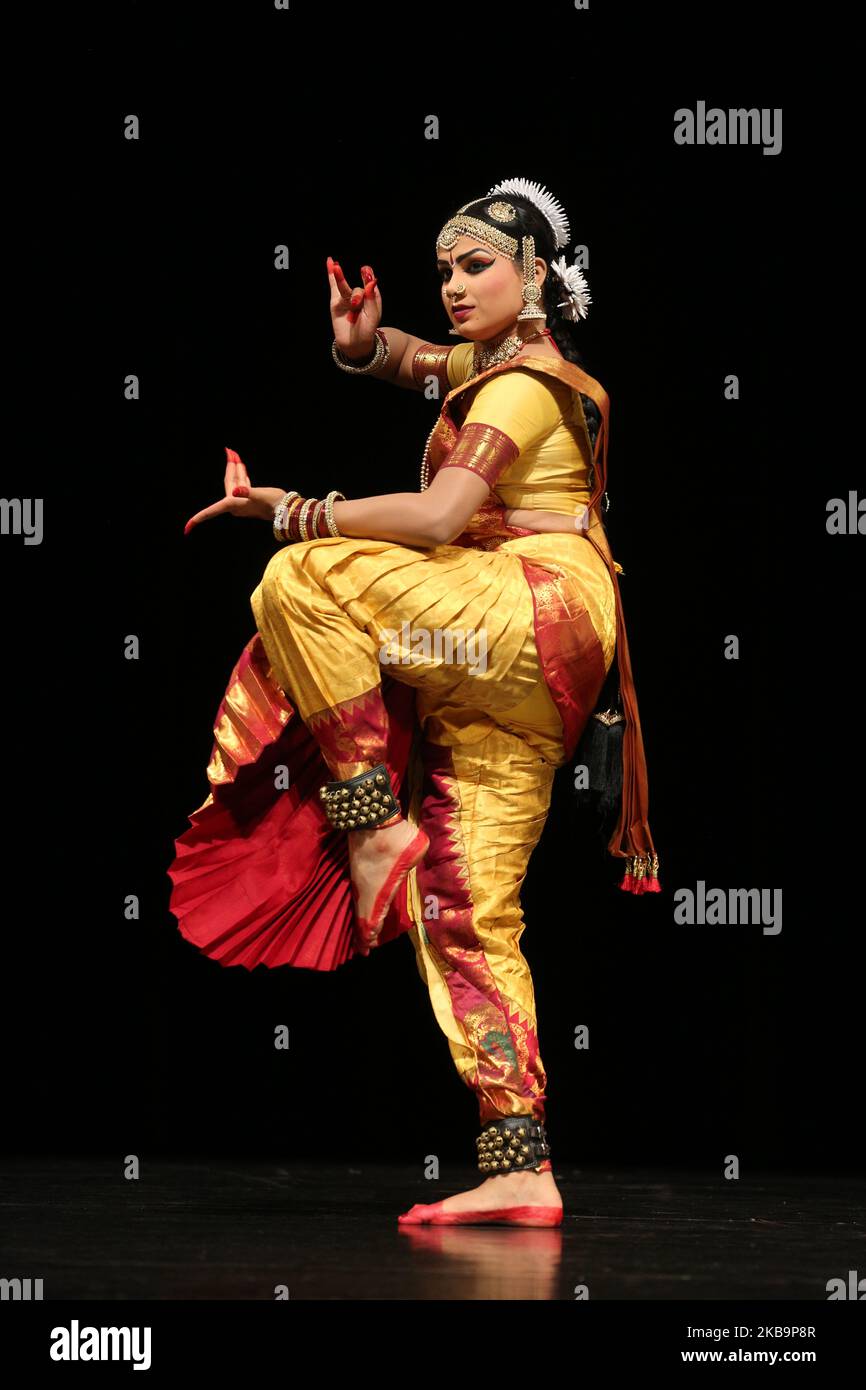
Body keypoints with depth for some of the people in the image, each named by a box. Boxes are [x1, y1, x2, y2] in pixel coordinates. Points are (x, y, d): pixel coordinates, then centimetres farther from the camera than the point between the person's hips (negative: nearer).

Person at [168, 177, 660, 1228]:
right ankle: (520, 1173, -7)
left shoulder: (523, 383, -5)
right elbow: (404, 361, 35)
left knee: (303, 578, -21)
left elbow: (439, 517, -18)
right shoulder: (505, 363, 24)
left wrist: (289, 511, -13)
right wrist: (361, 343, 10)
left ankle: (374, 828, -16)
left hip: (539, 610, -10)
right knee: (465, 911, 0)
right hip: (508, 675, 10)